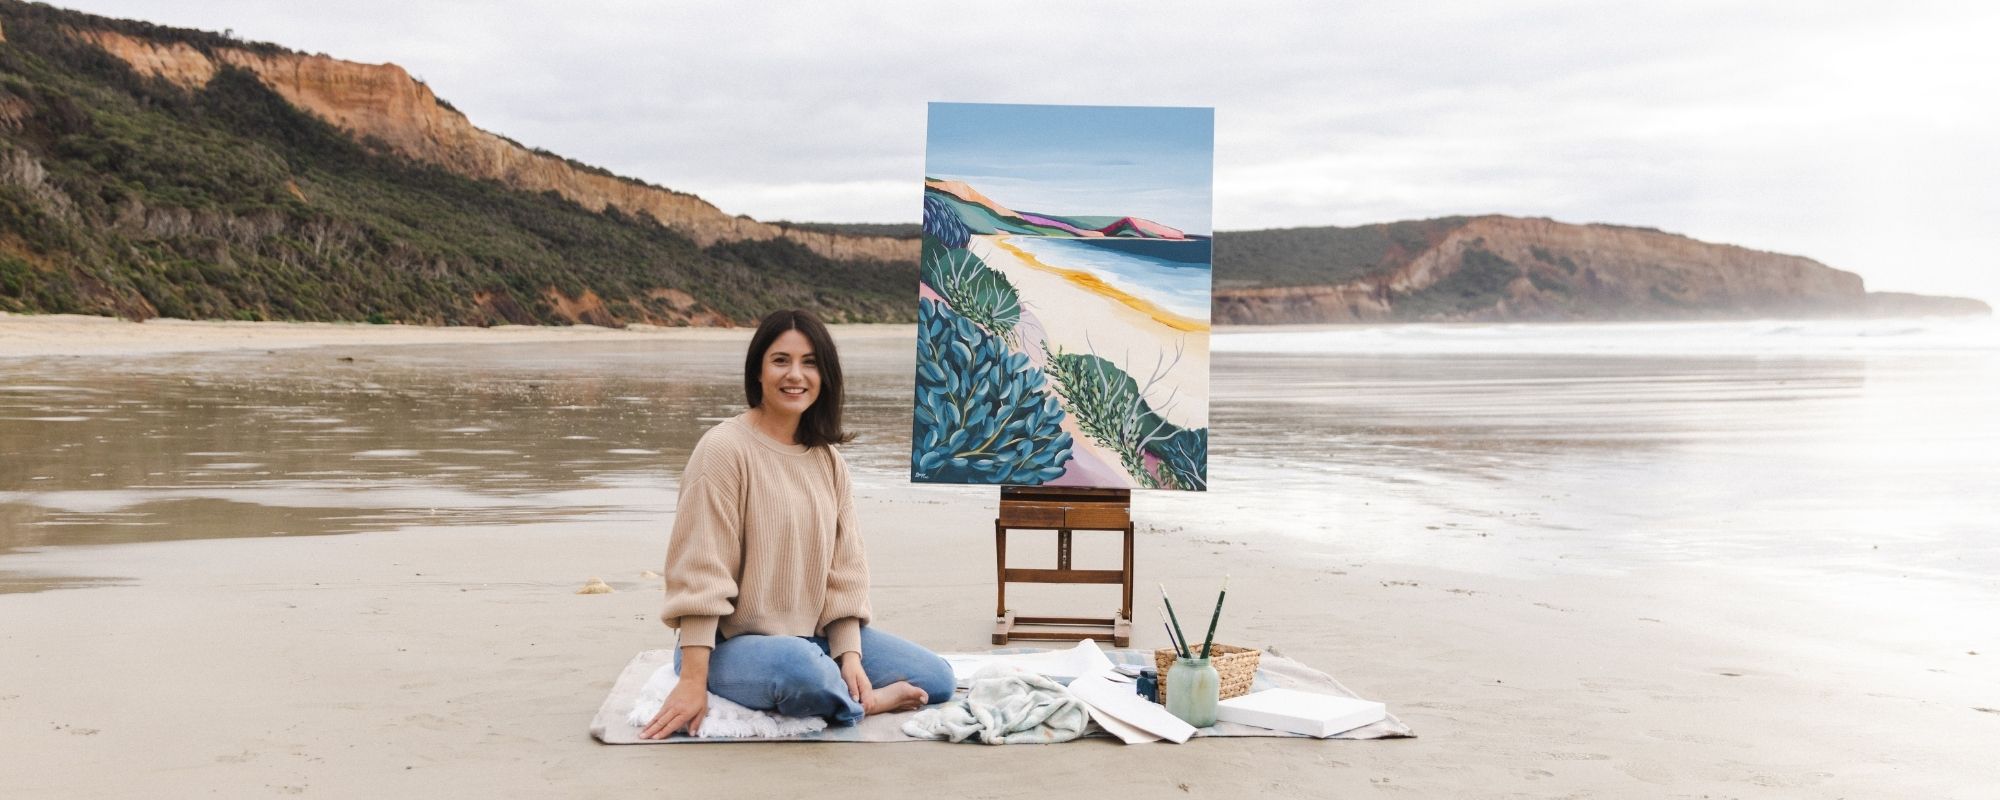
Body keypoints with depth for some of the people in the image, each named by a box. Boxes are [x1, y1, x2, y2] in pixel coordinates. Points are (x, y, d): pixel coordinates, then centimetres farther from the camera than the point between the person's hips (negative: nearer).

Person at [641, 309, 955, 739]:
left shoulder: (827, 459, 8)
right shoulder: (725, 448, -13)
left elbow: (845, 567, 5)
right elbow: (700, 572, -18)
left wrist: (850, 655, -8)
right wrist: (692, 682, -23)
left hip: (818, 637, 6)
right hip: (733, 642, -6)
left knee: (937, 678, -3)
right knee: (802, 669, -38)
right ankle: (866, 701, -9)